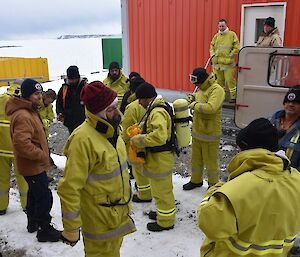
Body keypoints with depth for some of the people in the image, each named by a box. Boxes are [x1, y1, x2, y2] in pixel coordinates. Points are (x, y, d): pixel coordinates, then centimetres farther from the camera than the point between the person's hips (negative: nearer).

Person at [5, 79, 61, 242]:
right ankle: (44, 230, 11)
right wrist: (42, 156, -23)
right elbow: (22, 143, -34)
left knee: (34, 193, 23)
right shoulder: (23, 116, -25)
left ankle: (33, 223, 40)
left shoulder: (29, 111, 10)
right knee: (44, 197, -3)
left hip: (34, 164, 11)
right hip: (33, 166, -11)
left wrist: (42, 154, 16)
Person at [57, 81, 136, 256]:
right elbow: (70, 188, -25)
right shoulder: (83, 139, -28)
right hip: (99, 219, -8)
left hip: (120, 212, 8)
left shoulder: (111, 128, -1)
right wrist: (71, 229, -19)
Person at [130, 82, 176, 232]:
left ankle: (165, 221, 21)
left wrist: (139, 140, -26)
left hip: (160, 158, -10)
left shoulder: (157, 113, -26)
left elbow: (160, 136, -38)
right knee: (162, 187, 25)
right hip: (159, 157, 10)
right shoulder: (155, 110, 8)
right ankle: (164, 211, 43)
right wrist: (140, 133, 6)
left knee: (161, 189, 5)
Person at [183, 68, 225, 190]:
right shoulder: (200, 88, 8)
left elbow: (211, 108, -34)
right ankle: (196, 180, 39)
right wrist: (192, 99, 3)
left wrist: (195, 105, -22)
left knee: (211, 160, 7)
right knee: (196, 158, 20)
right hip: (197, 131, 8)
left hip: (210, 134, -8)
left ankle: (213, 185, 26)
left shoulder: (217, 90, -20)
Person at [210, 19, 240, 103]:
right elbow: (212, 46, 20)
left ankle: (233, 96, 2)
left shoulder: (232, 34, 0)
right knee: (219, 80, 12)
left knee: (230, 80, -6)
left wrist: (230, 55, -9)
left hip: (228, 63, -5)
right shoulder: (216, 36, 13)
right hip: (217, 63, 5)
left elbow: (237, 47, -3)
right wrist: (213, 55, 4)